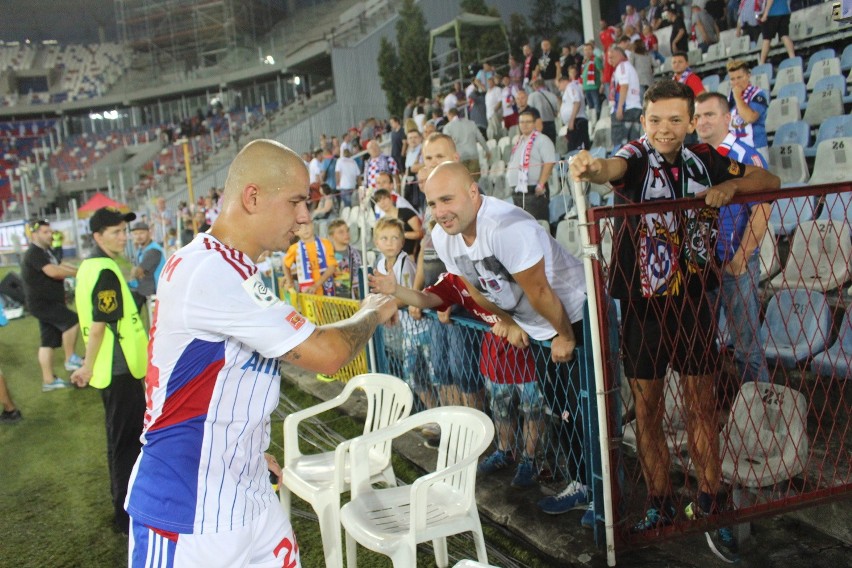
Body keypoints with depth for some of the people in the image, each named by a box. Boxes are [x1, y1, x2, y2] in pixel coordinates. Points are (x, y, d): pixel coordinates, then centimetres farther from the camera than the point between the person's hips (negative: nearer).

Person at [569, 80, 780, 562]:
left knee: (702, 402, 9)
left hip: (694, 298, 3)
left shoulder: (703, 160, 2)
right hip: (642, 301, -2)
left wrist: (730, 185, -15)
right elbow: (615, 167, -33)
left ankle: (711, 505, 23)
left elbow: (770, 180, 7)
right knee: (648, 407, 7)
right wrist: (593, 169, -57)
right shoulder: (638, 156, -9)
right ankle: (660, 505, 23)